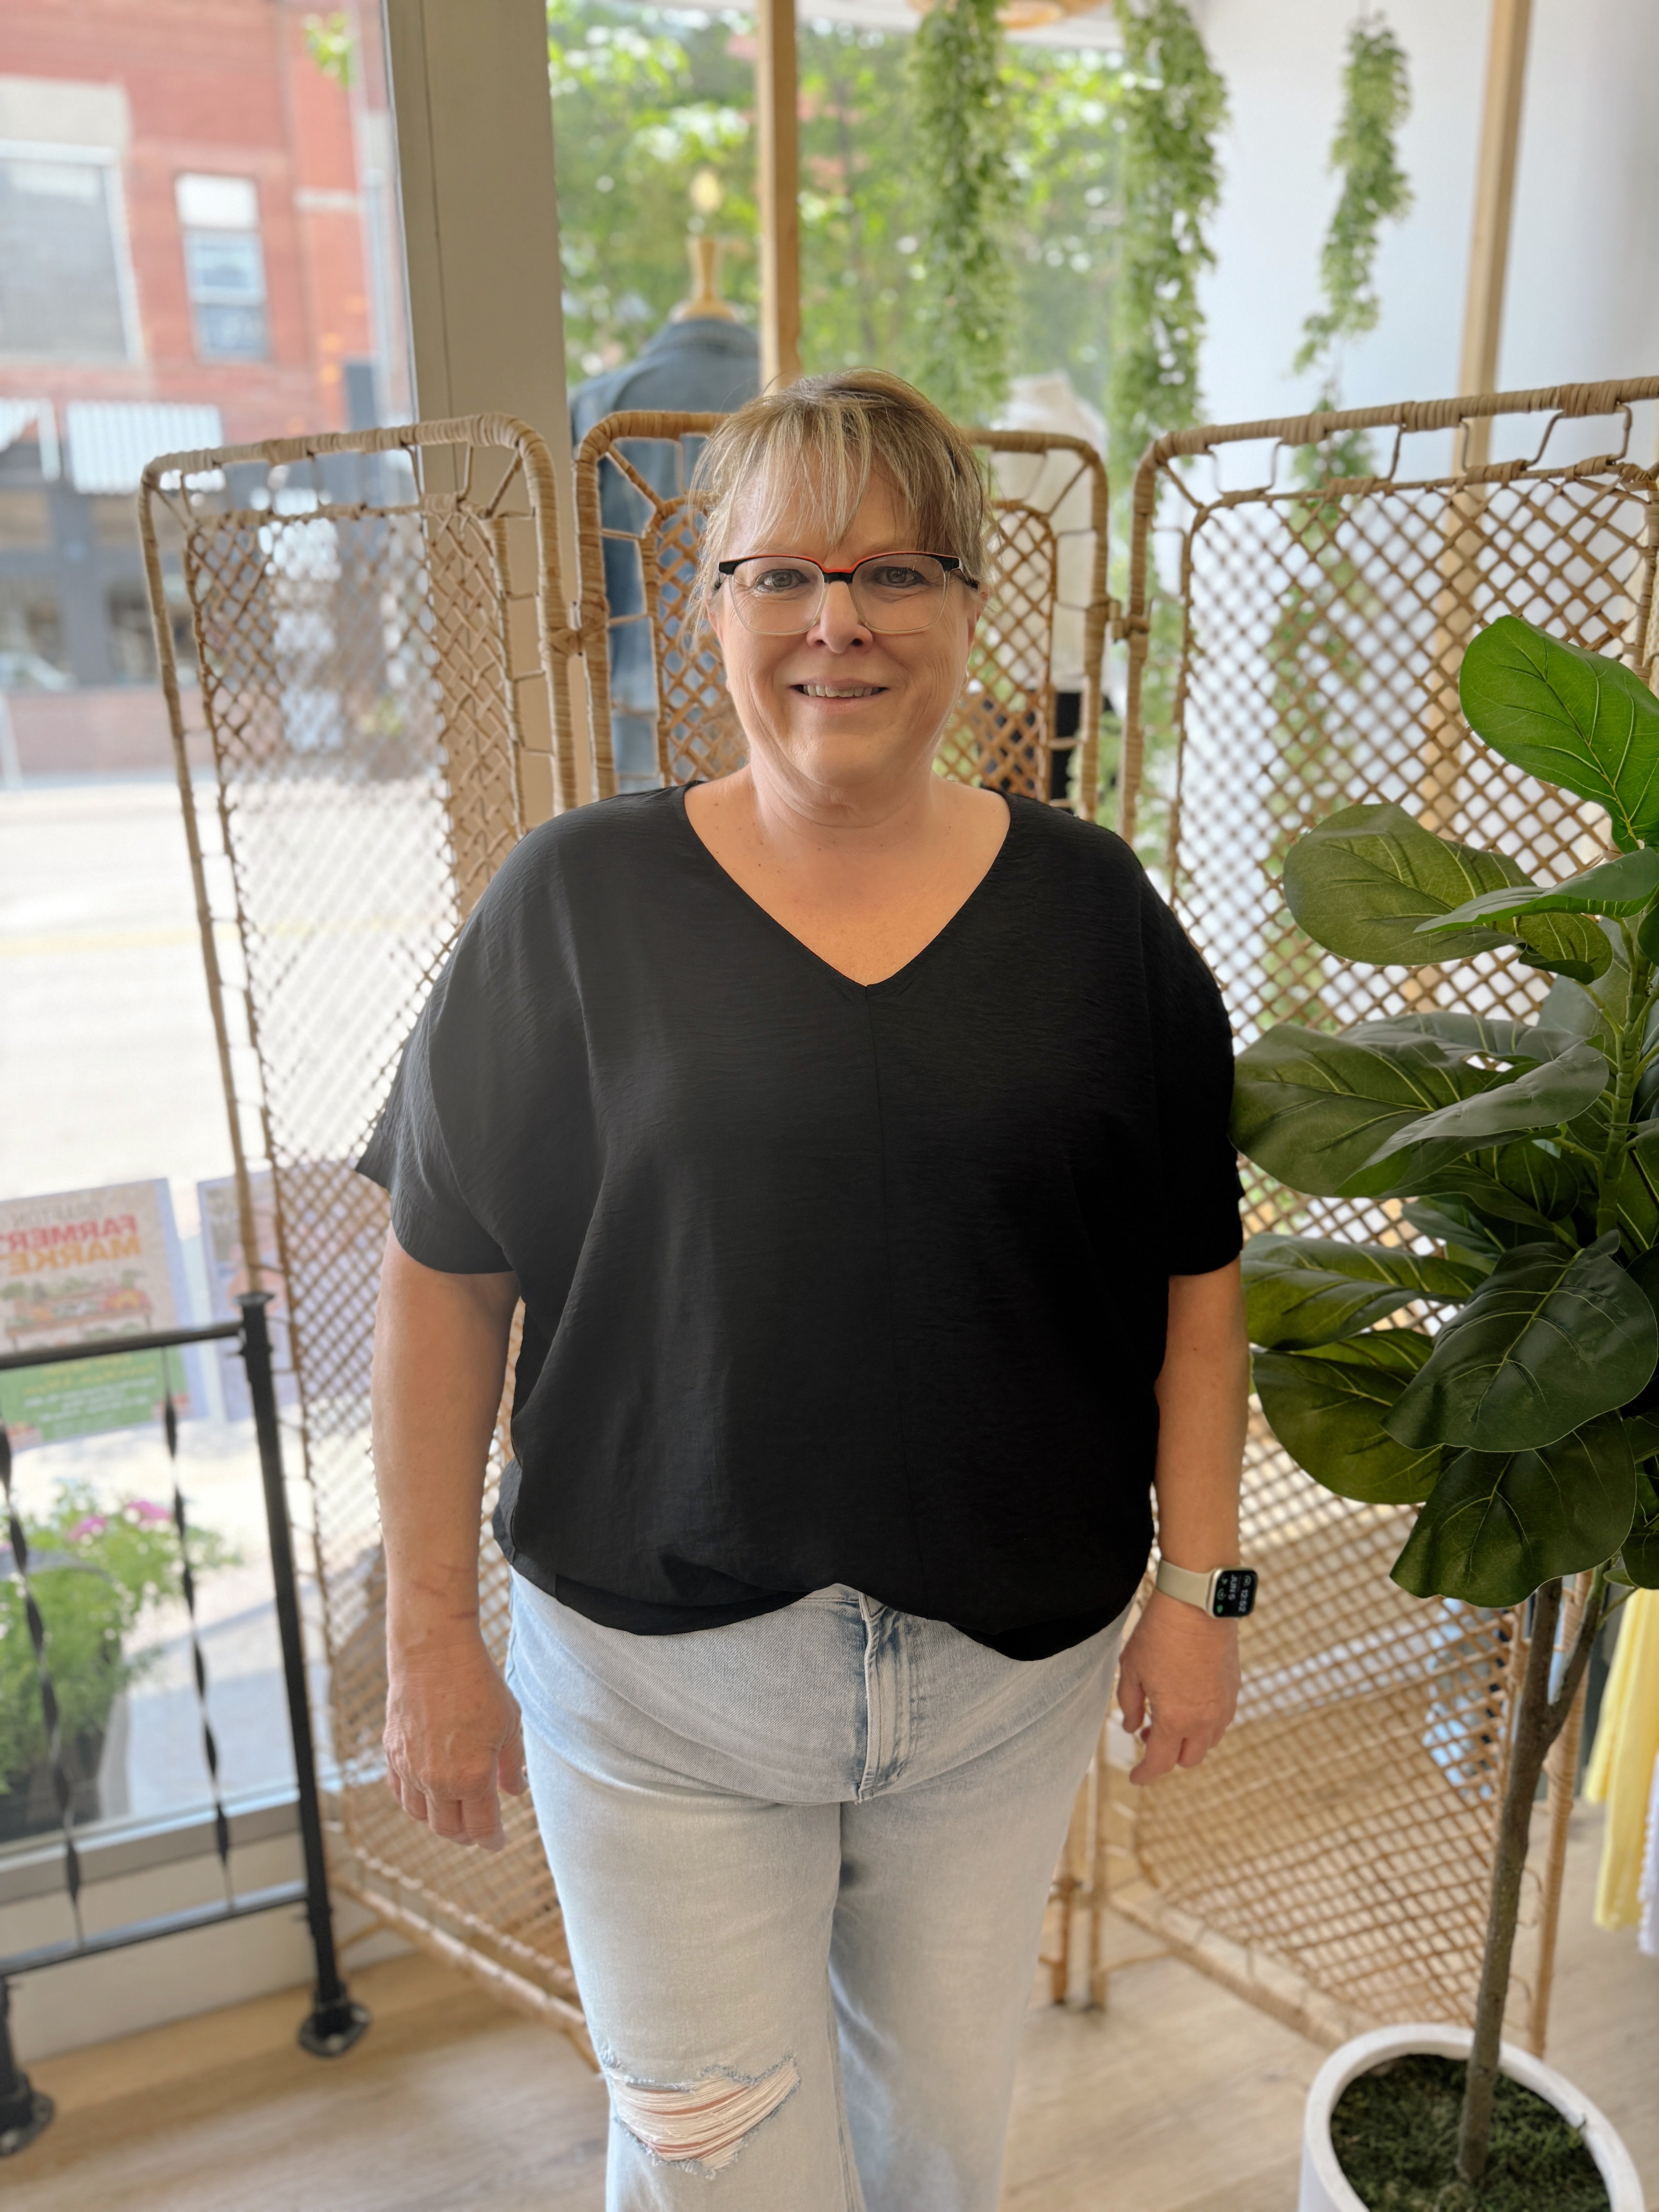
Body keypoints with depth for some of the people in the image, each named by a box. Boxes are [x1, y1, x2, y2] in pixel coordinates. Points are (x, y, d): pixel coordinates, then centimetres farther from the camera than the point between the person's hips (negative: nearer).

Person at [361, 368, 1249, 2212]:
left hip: (1013, 1651, 2)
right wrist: (429, 1633, -3)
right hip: (658, 1663, -1)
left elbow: (1194, 1271, 1)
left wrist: (1199, 1584, 0)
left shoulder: (1091, 908, -4)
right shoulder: (578, 900, -9)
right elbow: (448, 1275, -5)